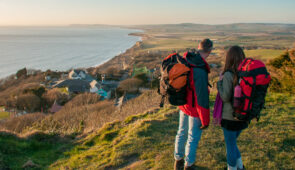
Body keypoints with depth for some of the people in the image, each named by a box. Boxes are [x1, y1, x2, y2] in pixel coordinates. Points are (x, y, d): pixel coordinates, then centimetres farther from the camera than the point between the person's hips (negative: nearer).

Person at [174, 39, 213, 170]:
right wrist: (205, 120, -16)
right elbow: (202, 99, -28)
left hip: (183, 105, 8)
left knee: (182, 132, 24)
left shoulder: (184, 61, -7)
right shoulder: (200, 72, -32)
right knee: (193, 137, 13)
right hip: (195, 110, -8)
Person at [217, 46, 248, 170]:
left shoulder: (228, 75, -19)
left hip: (230, 117, -6)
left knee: (230, 146, 12)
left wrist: (220, 82, -7)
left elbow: (225, 97, -18)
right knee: (232, 142, 26)